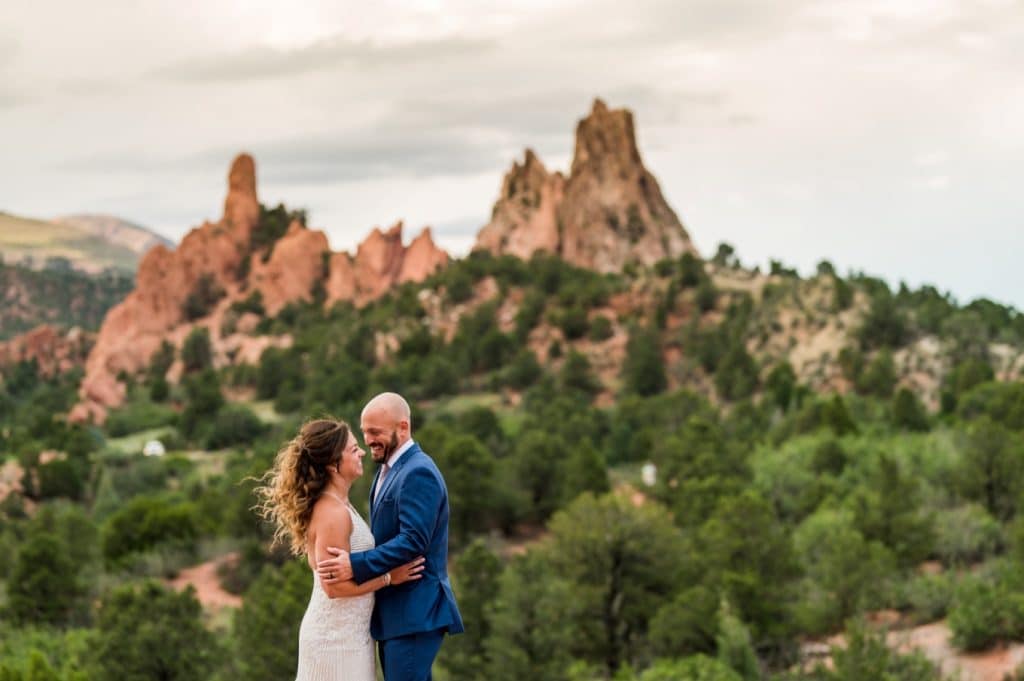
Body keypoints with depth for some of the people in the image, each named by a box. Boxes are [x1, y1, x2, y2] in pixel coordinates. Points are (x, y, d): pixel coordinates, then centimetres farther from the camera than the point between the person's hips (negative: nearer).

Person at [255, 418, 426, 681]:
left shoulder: (336, 505, 11)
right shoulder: (332, 512, -19)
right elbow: (335, 585, -22)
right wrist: (390, 577, -15)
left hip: (348, 632, 10)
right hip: (336, 636, -10)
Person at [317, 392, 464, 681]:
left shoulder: (418, 473, -16)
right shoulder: (388, 469, 16)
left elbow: (413, 541, -24)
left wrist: (356, 565, -27)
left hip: (414, 613, -10)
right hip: (395, 613, 10)